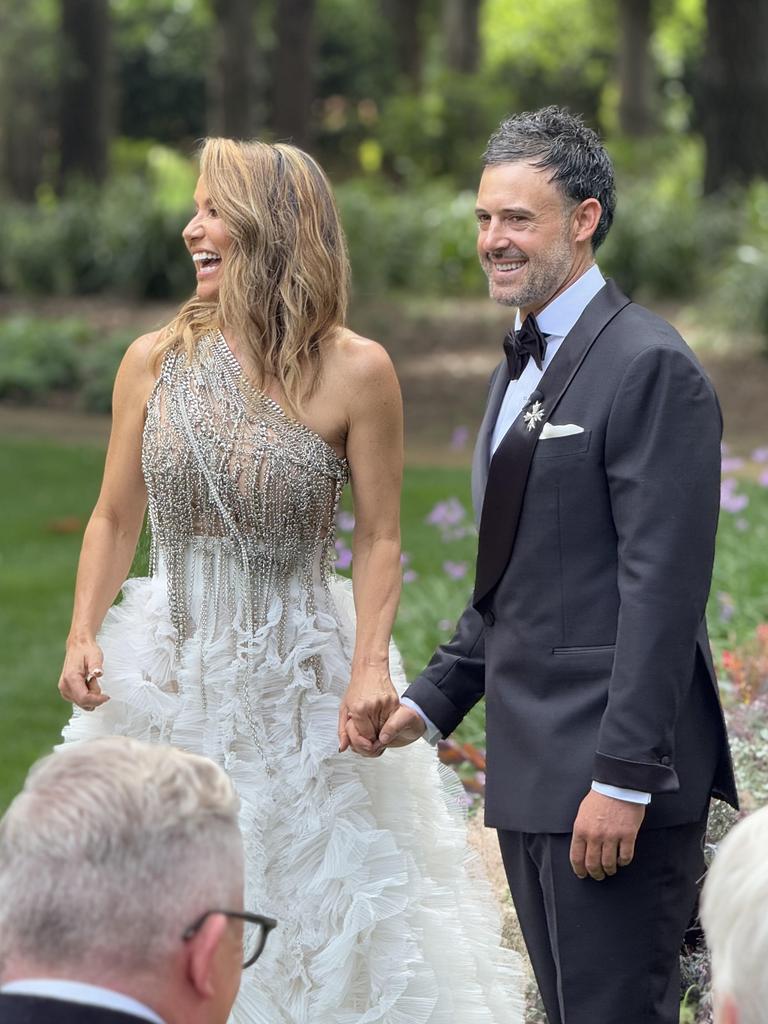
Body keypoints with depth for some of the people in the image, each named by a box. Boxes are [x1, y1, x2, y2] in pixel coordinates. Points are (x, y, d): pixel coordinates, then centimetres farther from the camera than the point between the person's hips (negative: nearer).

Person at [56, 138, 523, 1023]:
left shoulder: (354, 372, -8)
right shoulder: (155, 363, 1)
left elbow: (379, 538, -5)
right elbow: (114, 519, 8)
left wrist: (370, 665, -18)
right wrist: (82, 635, -6)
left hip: (298, 681, -3)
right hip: (169, 678, 3)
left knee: (314, 910, 4)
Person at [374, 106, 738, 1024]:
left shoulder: (649, 368, -12)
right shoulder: (520, 369, 18)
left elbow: (664, 585, -18)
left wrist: (624, 777, -21)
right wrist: (430, 700, 13)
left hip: (610, 777, -9)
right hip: (531, 775, 9)